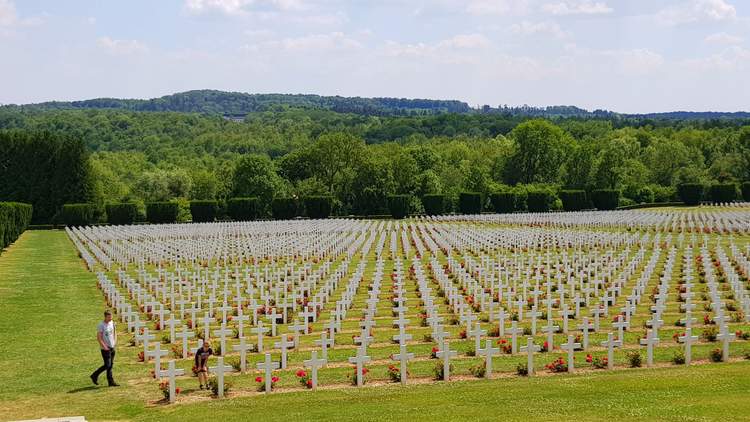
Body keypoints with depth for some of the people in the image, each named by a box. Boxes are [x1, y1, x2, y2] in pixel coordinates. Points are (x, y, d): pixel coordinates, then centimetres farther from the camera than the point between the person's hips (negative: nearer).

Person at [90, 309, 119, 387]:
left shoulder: (112, 323, 7)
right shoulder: (101, 325, -14)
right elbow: (99, 338, -15)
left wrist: (115, 342, 10)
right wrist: (104, 346, -18)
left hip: (112, 347, 7)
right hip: (105, 348, -7)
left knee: (111, 365, 8)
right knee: (107, 365, -8)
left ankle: (111, 382, 12)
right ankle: (95, 376, 8)